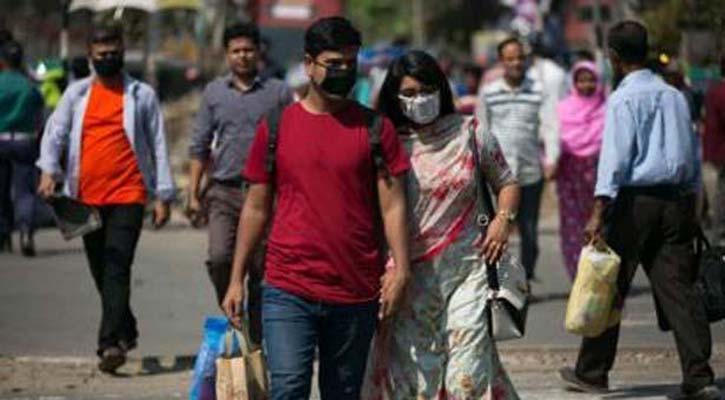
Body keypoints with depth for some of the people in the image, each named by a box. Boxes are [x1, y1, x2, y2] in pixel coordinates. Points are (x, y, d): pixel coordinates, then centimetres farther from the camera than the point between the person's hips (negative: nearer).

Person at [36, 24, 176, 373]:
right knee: (101, 272, 11)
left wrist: (163, 196, 1)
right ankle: (126, 331, 29)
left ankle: (110, 343, -22)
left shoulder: (142, 95, 6)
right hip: (87, 197, 4)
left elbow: (158, 145, 6)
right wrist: (49, 169, -17)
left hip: (127, 196, -4)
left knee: (117, 269, -15)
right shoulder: (77, 94, 11)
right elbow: (55, 131, 2)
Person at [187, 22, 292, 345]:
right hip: (224, 191, 1)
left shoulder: (278, 93, 5)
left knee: (261, 271, 2)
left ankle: (255, 337, 11)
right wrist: (193, 194, 5)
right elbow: (199, 146, 11)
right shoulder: (214, 92, 9)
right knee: (220, 257, -18)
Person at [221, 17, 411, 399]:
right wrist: (236, 279, 8)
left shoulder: (375, 128, 5)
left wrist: (400, 268, -13)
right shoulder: (276, 127, 6)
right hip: (288, 291, -1)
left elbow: (392, 205, 1)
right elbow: (256, 208, 10)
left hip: (356, 294, 1)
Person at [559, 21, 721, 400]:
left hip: (635, 201, -5)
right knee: (678, 286, 1)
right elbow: (693, 156, 16)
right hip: (676, 199, 6)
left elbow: (615, 158, -16)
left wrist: (598, 212, -19)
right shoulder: (675, 96, 13)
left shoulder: (623, 99, -7)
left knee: (610, 287, 6)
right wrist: (689, 206, 23)